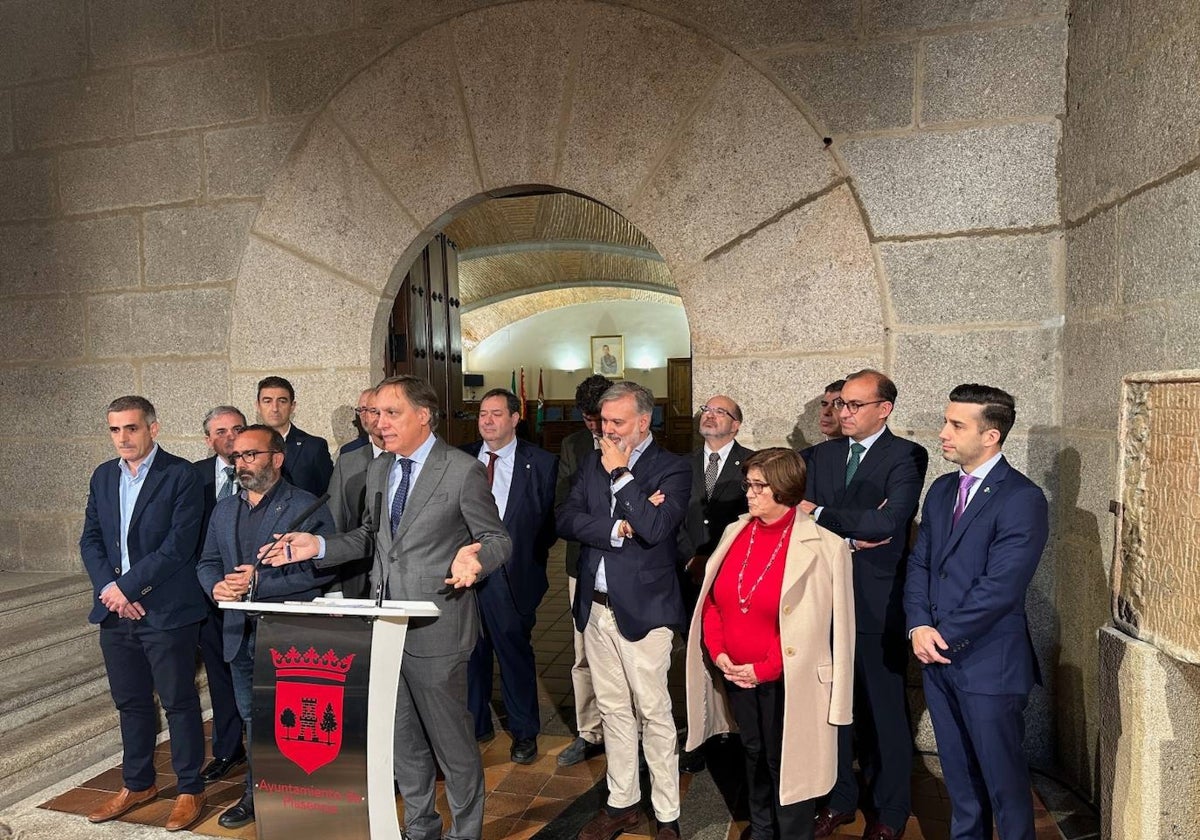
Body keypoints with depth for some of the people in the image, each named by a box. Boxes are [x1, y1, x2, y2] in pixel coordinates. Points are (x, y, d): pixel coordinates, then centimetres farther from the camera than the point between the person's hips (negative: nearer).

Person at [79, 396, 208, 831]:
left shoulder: (181, 475, -10)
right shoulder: (103, 476, 10)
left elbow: (179, 545, -16)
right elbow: (90, 539, 8)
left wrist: (127, 585, -15)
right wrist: (108, 588, -7)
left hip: (166, 611, -6)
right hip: (116, 612, 6)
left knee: (179, 703, 5)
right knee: (130, 702, 19)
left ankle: (190, 790, 20)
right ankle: (137, 784, 36)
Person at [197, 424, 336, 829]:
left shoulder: (308, 508, -11)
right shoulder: (225, 509, 11)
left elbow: (323, 569, -18)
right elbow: (207, 562, 15)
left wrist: (261, 583, -20)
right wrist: (217, 586, -8)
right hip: (241, 634, 6)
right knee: (253, 720, 19)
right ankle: (257, 795, 35)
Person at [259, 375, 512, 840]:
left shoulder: (463, 471, -13)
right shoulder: (378, 470, 9)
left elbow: (497, 538, -10)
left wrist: (476, 557, -32)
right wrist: (319, 546, 3)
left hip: (435, 631, -7)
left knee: (451, 740, 8)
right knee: (402, 740, 20)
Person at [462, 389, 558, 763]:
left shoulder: (541, 463, -3)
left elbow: (551, 520, -2)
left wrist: (527, 556, -9)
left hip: (511, 576, -3)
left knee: (515, 653, 7)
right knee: (470, 652, 15)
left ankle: (524, 732, 26)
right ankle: (475, 724, 34)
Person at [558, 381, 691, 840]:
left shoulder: (672, 468, -8)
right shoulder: (593, 461, 8)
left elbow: (655, 528, -23)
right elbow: (566, 520, -1)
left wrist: (620, 473, -16)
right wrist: (616, 528, -15)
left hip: (643, 608, -5)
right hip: (595, 607, 5)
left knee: (653, 713, 4)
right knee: (613, 710, 16)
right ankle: (621, 803, 32)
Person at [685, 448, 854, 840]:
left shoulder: (824, 547, -15)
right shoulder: (736, 532, 1)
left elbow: (813, 624, -16)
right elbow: (712, 599, 7)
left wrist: (764, 669, -15)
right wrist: (718, 653, -5)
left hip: (785, 680, -5)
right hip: (735, 674, 6)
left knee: (786, 763, 8)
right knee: (754, 755, 22)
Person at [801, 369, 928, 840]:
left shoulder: (907, 456, -8)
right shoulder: (822, 454, 9)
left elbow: (888, 521, -22)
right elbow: (804, 516, 1)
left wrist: (822, 515, -15)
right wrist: (849, 534, -15)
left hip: (879, 604, -4)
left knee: (884, 710, 10)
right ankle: (839, 798, 33)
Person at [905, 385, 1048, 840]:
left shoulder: (1023, 499, -14)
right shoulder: (941, 490, 9)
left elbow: (1000, 586, -20)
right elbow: (919, 563, 8)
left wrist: (943, 636, -14)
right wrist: (919, 627, -7)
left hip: (989, 663, -6)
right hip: (937, 656, 6)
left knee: (1002, 777, 9)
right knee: (958, 772, 19)